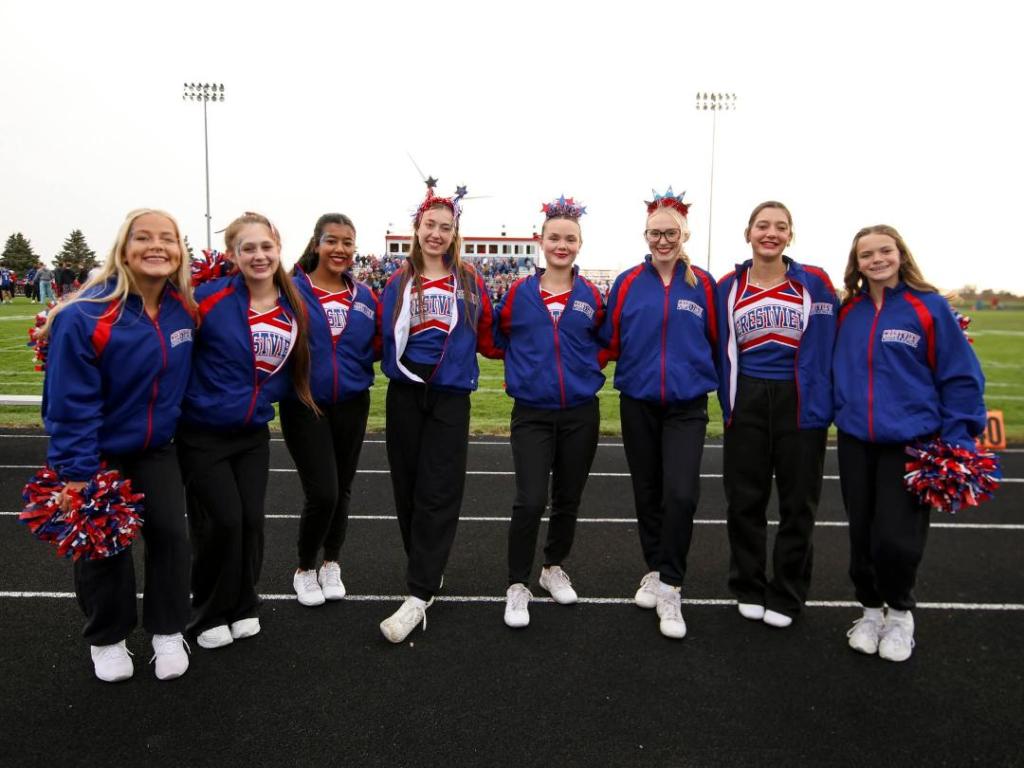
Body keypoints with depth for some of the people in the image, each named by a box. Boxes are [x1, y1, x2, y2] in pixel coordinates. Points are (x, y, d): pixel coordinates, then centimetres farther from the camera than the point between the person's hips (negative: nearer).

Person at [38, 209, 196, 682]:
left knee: (170, 532, 4)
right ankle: (106, 639, 29)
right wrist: (76, 474, -21)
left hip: (156, 448, 4)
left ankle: (168, 632, 22)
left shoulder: (183, 309, -10)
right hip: (97, 450, -4)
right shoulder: (85, 317, -24)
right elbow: (71, 406, -22)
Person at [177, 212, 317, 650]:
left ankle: (242, 607, 28)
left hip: (254, 433, 4)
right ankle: (209, 615, 20)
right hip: (203, 433, -4)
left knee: (251, 521, 6)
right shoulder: (209, 298, -17)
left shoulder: (294, 307, 0)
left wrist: (268, 396, 4)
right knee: (223, 522, -3)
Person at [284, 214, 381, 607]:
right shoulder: (292, 289, -7)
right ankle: (305, 570, 19)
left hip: (351, 405, 4)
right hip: (304, 406, -4)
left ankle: (331, 565, 35)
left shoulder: (365, 296, 4)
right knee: (322, 493, -8)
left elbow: (377, 347, 9)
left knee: (342, 490, 13)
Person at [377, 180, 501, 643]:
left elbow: (488, 340, 7)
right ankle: (426, 569, 29)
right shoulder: (398, 282, 5)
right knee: (408, 486, 10)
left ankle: (419, 594, 0)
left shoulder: (470, 282, 2)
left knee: (438, 493, -4)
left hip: (450, 397, -2)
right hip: (405, 395, 2)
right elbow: (382, 337, 8)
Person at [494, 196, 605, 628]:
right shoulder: (519, 292, -1)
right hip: (532, 413, -2)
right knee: (530, 501, -11)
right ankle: (517, 587, 6)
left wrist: (586, 366, 1)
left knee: (567, 500, 13)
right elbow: (498, 338, 12)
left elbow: (604, 344, 15)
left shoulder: (591, 296, 1)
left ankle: (554, 569, 35)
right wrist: (523, 366, 4)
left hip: (581, 414, 2)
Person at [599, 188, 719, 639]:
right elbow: (610, 342, 5)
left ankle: (670, 588, 2)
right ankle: (655, 571, 32)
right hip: (638, 404, 2)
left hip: (687, 405, -1)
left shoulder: (703, 285, -1)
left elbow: (717, 342, 7)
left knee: (680, 493, -14)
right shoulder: (628, 283, 0)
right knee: (647, 492, 12)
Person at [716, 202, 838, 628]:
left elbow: (828, 347, 0)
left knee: (797, 502, 7)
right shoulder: (728, 287, 5)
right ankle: (749, 588, 27)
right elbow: (723, 350, 9)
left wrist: (822, 398, -5)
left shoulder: (814, 283, 0)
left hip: (800, 403, -1)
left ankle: (786, 595, 24)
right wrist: (728, 401, 3)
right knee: (745, 500, 9)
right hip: (747, 404, 1)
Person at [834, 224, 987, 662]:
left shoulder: (929, 307, -6)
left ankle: (900, 613, 21)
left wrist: (957, 440, -9)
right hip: (855, 442, 4)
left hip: (911, 443, -4)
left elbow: (961, 377, -5)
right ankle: (871, 610, 33)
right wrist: (840, 411, 9)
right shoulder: (848, 312, 5)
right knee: (862, 536, 11)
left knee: (895, 539, -7)